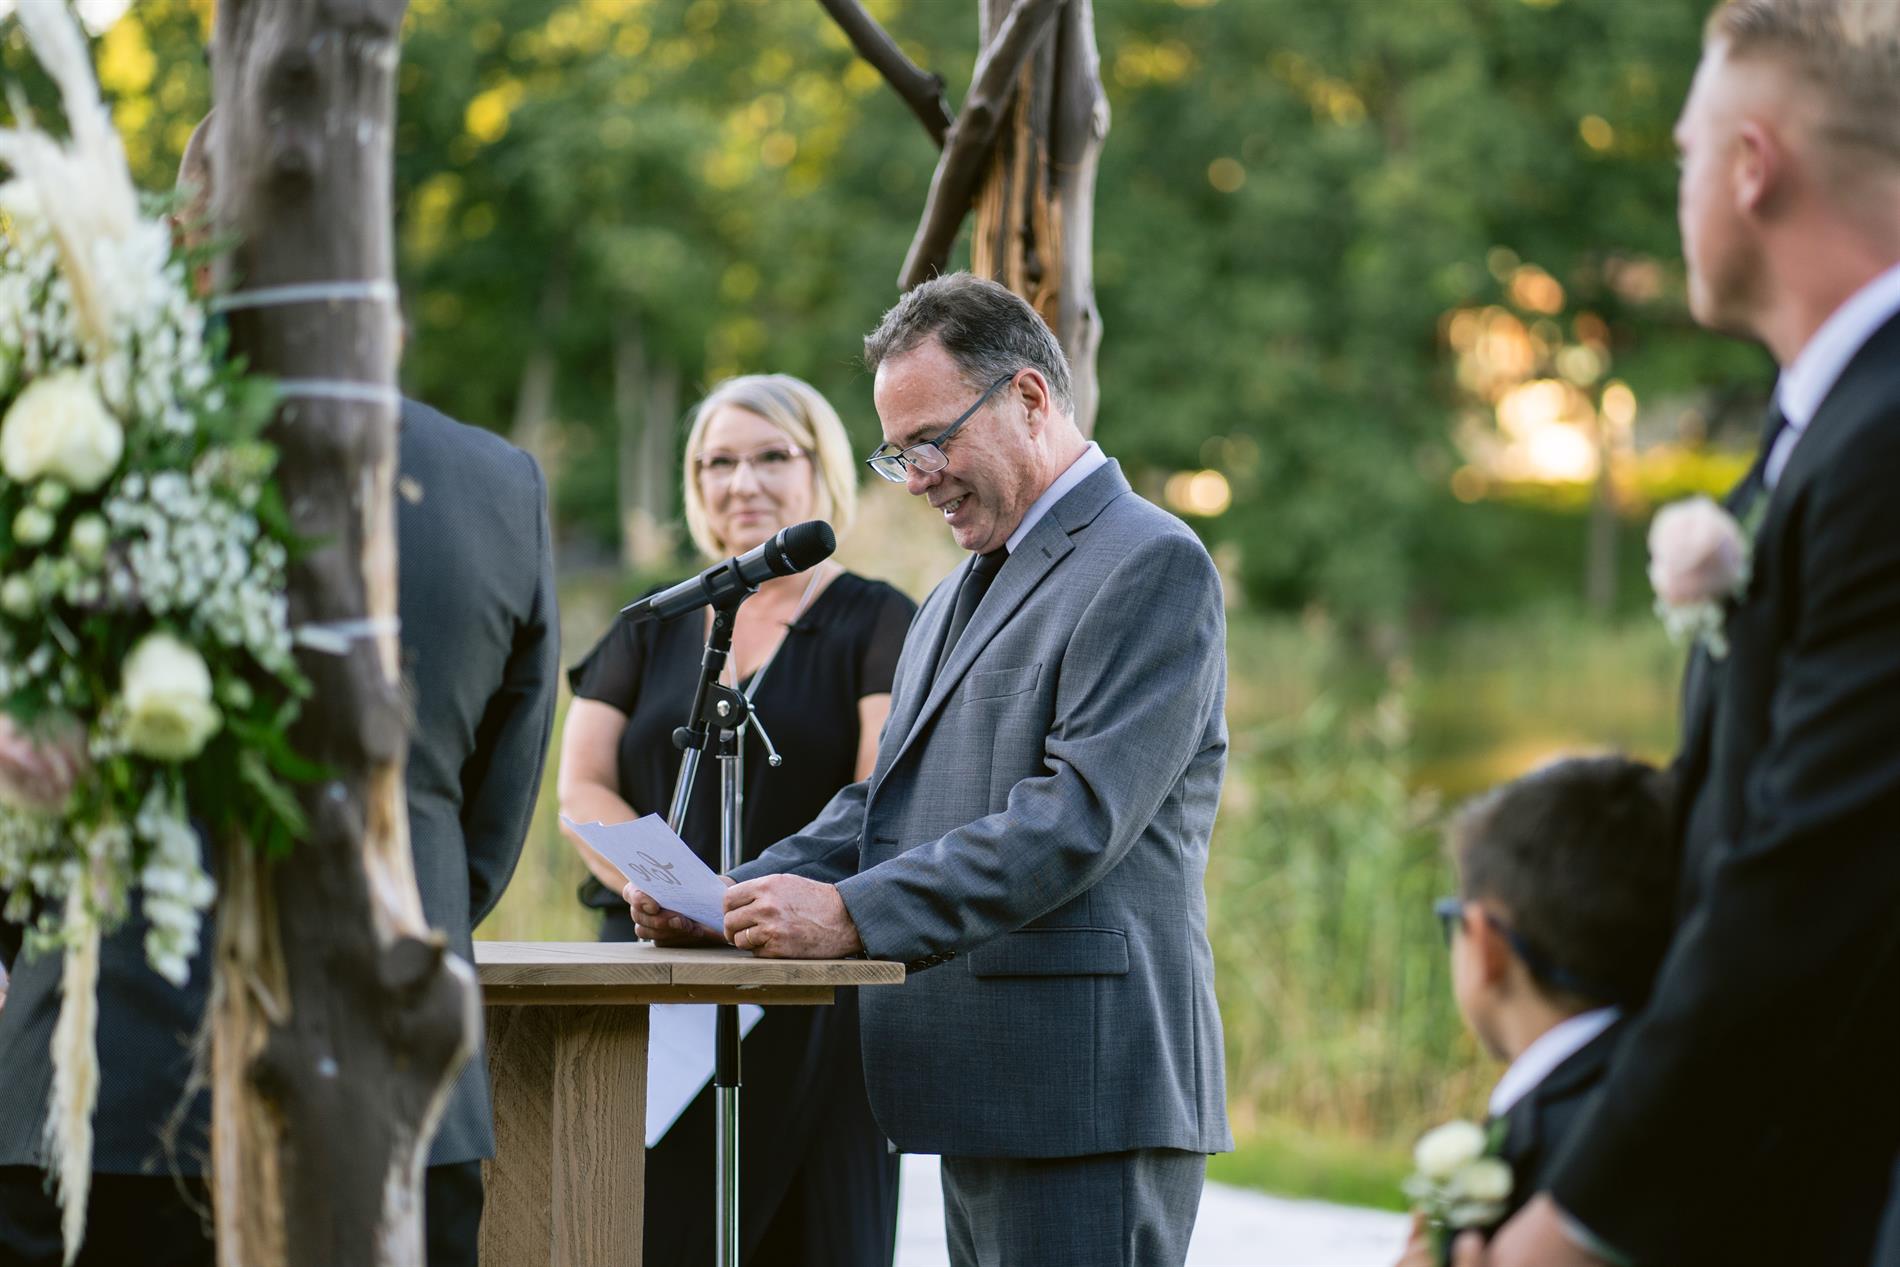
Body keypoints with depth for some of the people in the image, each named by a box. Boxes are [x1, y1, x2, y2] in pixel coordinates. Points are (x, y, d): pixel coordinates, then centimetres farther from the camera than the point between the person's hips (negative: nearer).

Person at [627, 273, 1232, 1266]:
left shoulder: (1151, 566, -8)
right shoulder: (960, 597, 24)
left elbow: (1079, 815, -19)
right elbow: (886, 804, 20)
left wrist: (853, 915, -23)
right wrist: (730, 899, 2)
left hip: (1086, 1107, -9)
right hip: (985, 1106, 9)